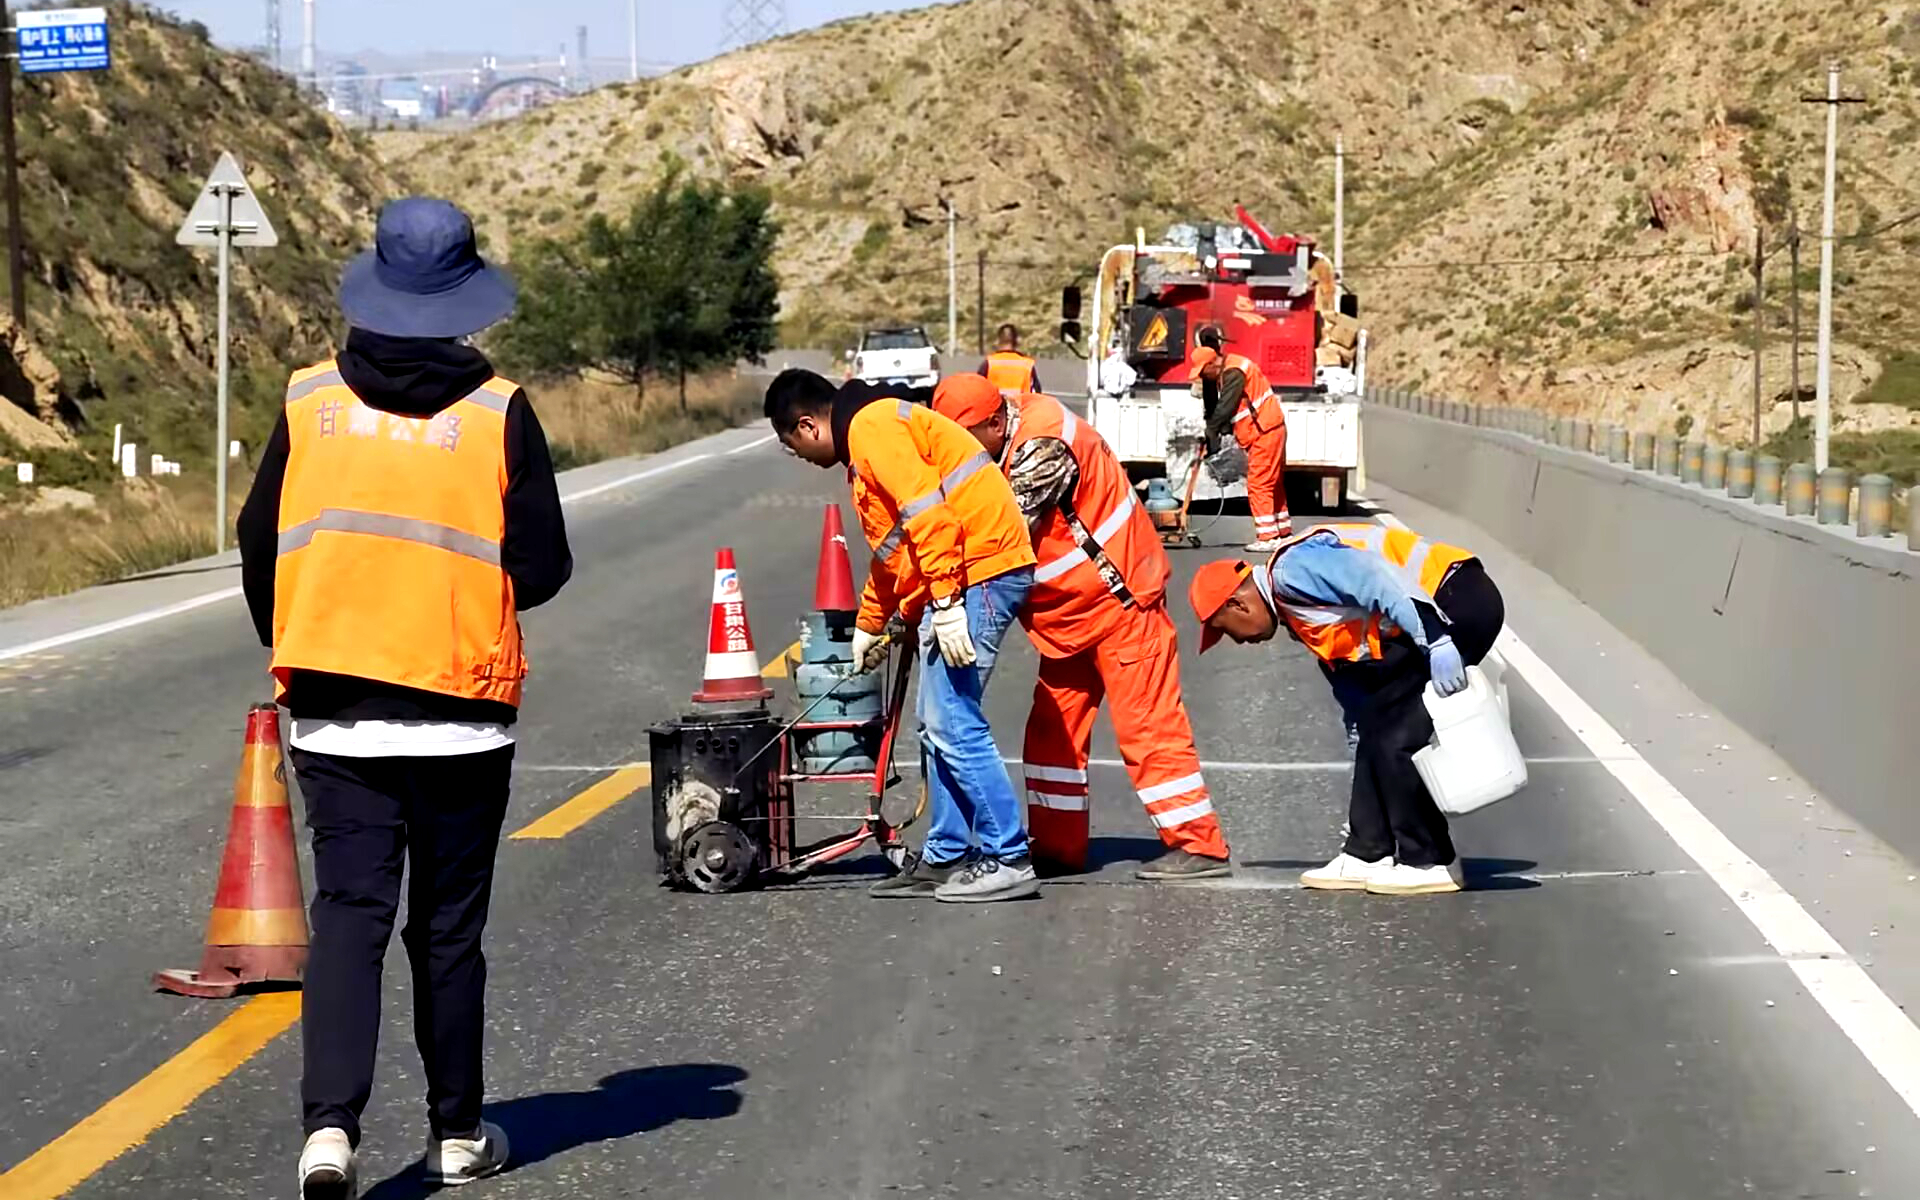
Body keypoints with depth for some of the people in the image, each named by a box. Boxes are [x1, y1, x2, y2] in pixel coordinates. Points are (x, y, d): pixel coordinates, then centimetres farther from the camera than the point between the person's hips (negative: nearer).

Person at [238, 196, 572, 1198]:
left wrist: (293, 657, 21)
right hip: (463, 715, -1)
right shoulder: (497, 411, -7)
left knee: (348, 912, 2)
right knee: (449, 928, 11)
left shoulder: (310, 400, 0)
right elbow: (541, 571, -5)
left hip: (333, 716, 1)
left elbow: (260, 546, 5)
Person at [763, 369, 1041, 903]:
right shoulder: (869, 433, 25)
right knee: (939, 727, 13)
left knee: (952, 723, -10)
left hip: (979, 572, -11)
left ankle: (1006, 859, -6)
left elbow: (928, 512, -21)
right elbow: (891, 549, 36)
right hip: (964, 580, 11)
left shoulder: (871, 426, -9)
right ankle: (945, 858, 18)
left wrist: (945, 604, -23)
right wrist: (869, 625, 45)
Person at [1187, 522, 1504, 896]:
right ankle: (1368, 854, 15)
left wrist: (1434, 641, -26)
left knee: (1399, 736, -7)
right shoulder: (1297, 615, 21)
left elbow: (1376, 581, -23)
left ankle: (1428, 863, 1)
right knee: (1376, 728, 10)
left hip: (1459, 600, -10)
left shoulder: (1291, 570, -10)